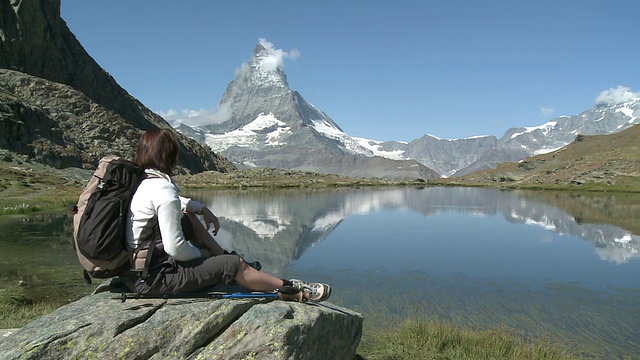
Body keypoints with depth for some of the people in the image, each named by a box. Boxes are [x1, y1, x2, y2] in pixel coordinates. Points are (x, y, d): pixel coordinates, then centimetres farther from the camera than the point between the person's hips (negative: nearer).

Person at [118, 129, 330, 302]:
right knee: (234, 265, -8)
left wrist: (202, 209, 17)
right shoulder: (163, 190, -22)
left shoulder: (141, 182, 6)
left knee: (188, 218, 20)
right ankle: (292, 288, 5)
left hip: (134, 267, 10)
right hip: (152, 278, -10)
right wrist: (200, 254, -5)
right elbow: (175, 248, -24)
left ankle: (221, 256, 28)